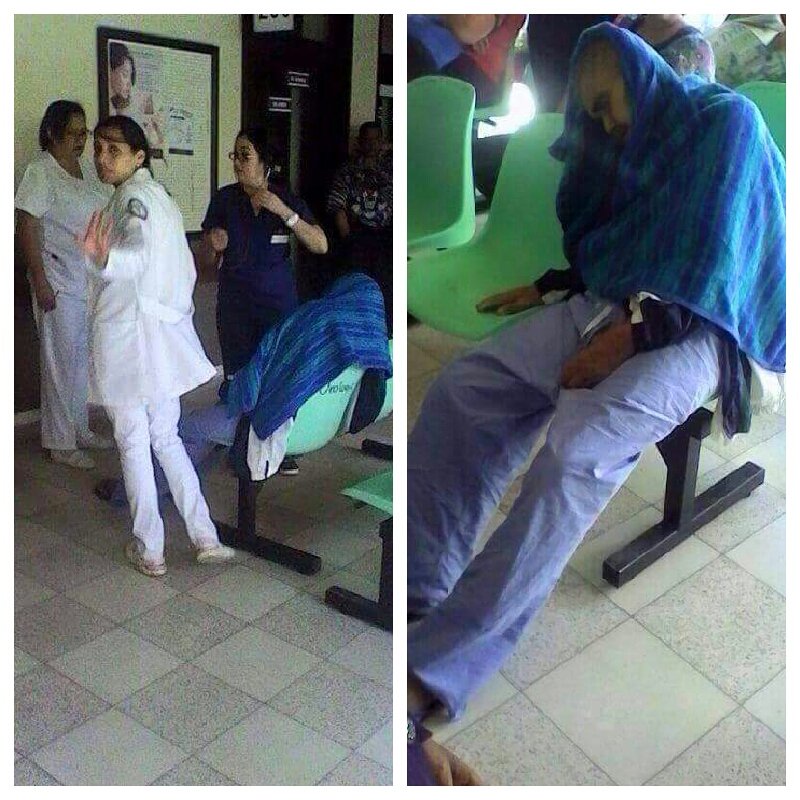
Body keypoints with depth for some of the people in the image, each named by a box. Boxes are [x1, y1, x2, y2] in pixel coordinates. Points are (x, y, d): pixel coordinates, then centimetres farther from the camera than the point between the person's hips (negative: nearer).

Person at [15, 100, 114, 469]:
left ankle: (79, 429, 27)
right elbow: (27, 228, -15)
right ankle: (59, 441, 11)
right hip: (61, 282, -7)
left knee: (84, 356, 14)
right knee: (62, 361, 0)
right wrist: (40, 283, -18)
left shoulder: (89, 170, 10)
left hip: (94, 280, 7)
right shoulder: (40, 173, -11)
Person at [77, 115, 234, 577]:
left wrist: (104, 259, -52)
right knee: (166, 438, 15)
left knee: (134, 444, 4)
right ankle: (206, 537, 15)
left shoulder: (133, 197, -12)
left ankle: (149, 550, 14)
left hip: (126, 337, -8)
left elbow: (142, 252, -32)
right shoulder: (159, 195, 15)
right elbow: (186, 268, 21)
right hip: (165, 333, 8)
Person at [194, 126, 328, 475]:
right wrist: (212, 246, -20)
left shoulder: (287, 199, -1)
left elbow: (321, 245, -14)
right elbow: (205, 263, 3)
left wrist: (284, 211, -23)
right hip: (236, 306, 0)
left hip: (279, 303, 0)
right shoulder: (224, 199, -2)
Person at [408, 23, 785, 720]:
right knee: (461, 389, -16)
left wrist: (630, 335, -20)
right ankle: (419, 591, -20)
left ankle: (437, 666, -32)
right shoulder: (639, 140, 20)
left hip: (692, 327, -7)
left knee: (576, 450, -33)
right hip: (610, 305, 8)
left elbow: (715, 264, -12)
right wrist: (545, 288, 16)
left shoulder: (725, 119, -1)